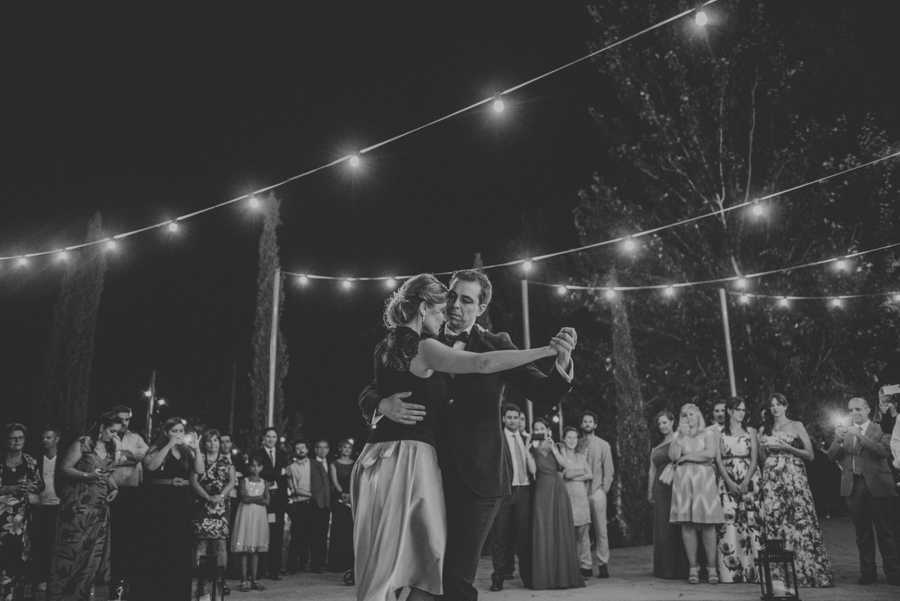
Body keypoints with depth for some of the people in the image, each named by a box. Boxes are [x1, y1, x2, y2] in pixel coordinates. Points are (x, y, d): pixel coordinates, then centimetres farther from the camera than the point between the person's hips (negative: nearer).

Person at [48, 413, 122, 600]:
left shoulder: (111, 448, 9)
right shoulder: (83, 443, -11)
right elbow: (64, 468, -11)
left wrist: (114, 488, 3)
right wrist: (88, 475, -22)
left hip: (100, 505, 6)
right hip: (78, 503, -6)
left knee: (94, 549, 5)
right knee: (72, 547, -4)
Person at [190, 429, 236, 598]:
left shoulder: (226, 459, 11)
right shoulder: (198, 458, 7)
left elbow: (232, 481, 4)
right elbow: (194, 480, -3)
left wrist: (220, 496, -10)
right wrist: (208, 497, -13)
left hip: (221, 506, 1)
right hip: (202, 505, -1)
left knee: (220, 543, -3)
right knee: (201, 542, -6)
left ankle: (221, 579, 2)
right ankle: (200, 580, -3)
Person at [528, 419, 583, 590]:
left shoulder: (554, 446, 13)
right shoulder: (532, 450, 4)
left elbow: (566, 466, -1)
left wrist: (553, 448, -6)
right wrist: (533, 449, -12)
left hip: (558, 490, 3)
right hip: (543, 491, -3)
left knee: (561, 533, 3)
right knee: (543, 533, -5)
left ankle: (562, 575, 10)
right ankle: (543, 576, -1)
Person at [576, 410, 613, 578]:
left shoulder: (603, 445, 8)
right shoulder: (577, 444, 9)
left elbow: (609, 470, 6)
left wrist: (604, 489, -2)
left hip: (597, 491, -1)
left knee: (601, 530, -2)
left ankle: (603, 564, 4)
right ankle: (586, 565, 6)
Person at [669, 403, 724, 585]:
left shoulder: (709, 433, 11)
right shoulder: (678, 436, 18)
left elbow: (710, 454, -6)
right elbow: (673, 456, 2)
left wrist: (686, 457, -1)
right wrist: (681, 436, -4)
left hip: (704, 480, -2)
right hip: (683, 480, 2)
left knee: (707, 524, -7)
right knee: (687, 524, -4)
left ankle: (712, 568, -2)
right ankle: (693, 568, 1)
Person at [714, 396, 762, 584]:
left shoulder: (751, 432, 9)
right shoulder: (720, 434, 7)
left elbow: (755, 459, 1)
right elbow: (718, 460, 1)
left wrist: (745, 482, -11)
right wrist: (729, 482, -11)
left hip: (749, 480, 0)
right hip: (727, 481, 0)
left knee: (750, 520, -6)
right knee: (728, 521, -6)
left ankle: (751, 569, -2)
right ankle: (730, 570, -2)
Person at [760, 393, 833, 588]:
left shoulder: (796, 426, 6)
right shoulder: (765, 430, 15)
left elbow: (810, 455, 1)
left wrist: (787, 447, -10)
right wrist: (764, 447, 1)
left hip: (794, 476, -3)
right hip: (771, 479, 3)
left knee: (800, 521, -9)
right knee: (775, 522, -3)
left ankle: (807, 571, -3)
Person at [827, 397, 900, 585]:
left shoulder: (880, 430, 2)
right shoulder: (844, 431, 12)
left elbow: (885, 451, -16)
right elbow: (832, 455, 2)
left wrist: (861, 436, -22)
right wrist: (838, 440, -17)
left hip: (877, 486, -3)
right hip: (853, 486, 3)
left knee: (884, 531, 2)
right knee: (862, 532, 7)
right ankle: (868, 572, 14)